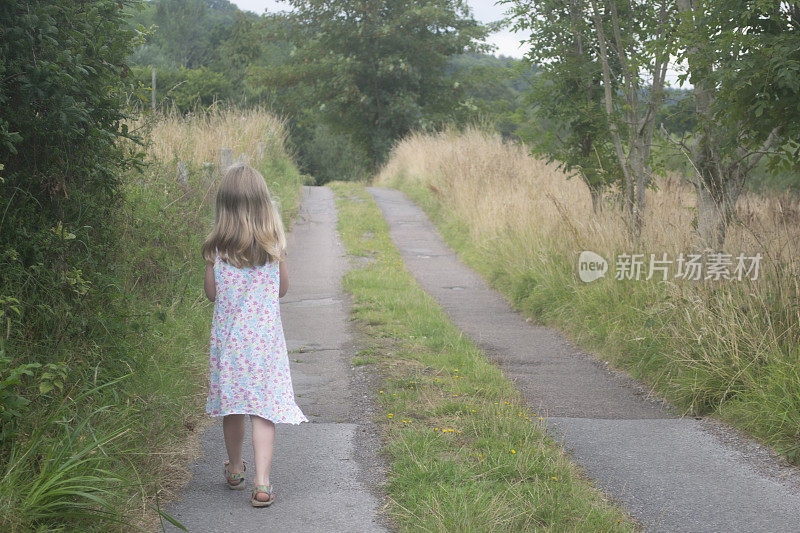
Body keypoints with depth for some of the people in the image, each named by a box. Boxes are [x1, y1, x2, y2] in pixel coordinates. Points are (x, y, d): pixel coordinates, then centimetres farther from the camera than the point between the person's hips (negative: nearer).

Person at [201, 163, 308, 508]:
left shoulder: (217, 247, -8)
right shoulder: (274, 243, -7)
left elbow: (211, 293, 0)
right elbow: (283, 288, 5)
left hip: (227, 335, 1)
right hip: (265, 334, -1)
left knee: (231, 404, 16)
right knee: (263, 409, 1)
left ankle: (235, 470, 34)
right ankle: (261, 483, -6)